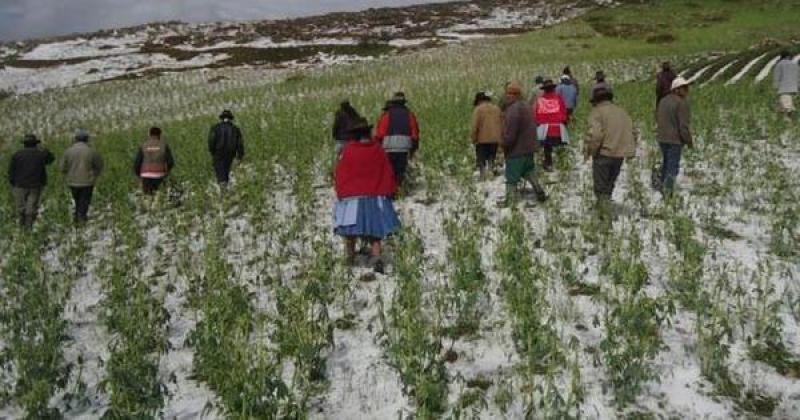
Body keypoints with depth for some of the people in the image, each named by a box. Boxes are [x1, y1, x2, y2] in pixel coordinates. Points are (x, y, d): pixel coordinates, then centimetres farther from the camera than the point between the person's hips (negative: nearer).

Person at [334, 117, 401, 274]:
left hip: (352, 197, -2)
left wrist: (340, 193, 8)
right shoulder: (378, 149, 0)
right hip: (374, 196, 2)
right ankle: (376, 256, -10)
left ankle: (350, 255, 21)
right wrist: (390, 190, 17)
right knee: (375, 231, 6)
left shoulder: (348, 150, -8)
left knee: (351, 228, 12)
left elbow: (340, 174, -3)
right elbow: (387, 172, 7)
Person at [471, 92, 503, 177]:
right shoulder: (497, 108, 11)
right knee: (492, 159, 17)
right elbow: (502, 125, 12)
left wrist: (474, 139, -3)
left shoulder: (478, 109, -7)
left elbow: (475, 126, -12)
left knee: (481, 161, 4)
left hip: (482, 140, -5)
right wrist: (500, 137, 18)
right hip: (495, 139, 5)